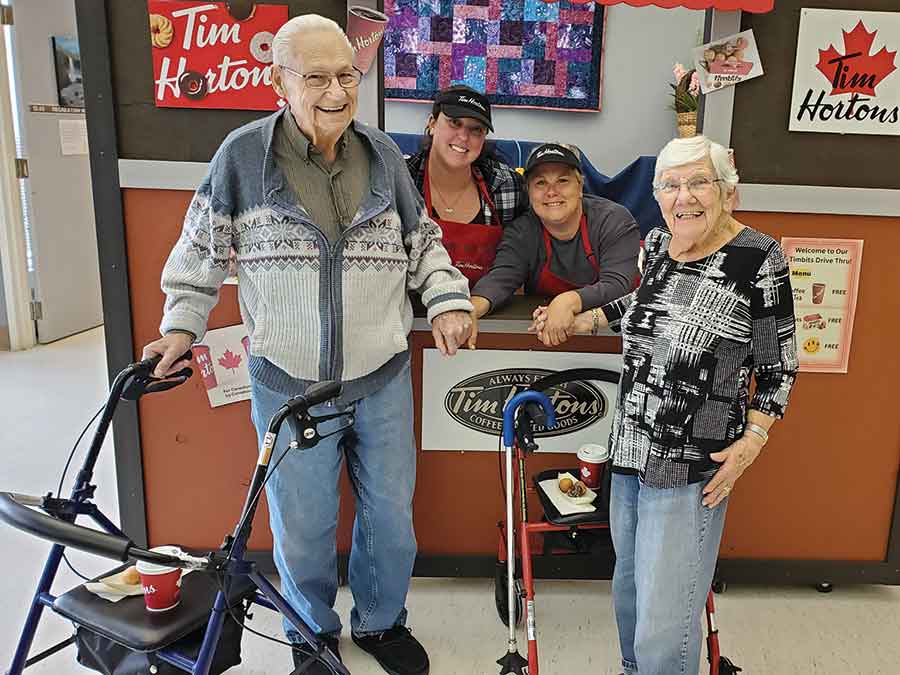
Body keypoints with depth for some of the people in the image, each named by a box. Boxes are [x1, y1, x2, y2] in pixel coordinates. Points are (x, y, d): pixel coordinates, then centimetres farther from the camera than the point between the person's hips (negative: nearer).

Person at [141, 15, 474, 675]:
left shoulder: (383, 154, 2)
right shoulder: (243, 154, -6)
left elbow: (423, 239, 12)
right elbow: (203, 249, 6)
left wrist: (448, 301, -1)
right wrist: (182, 325, 2)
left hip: (382, 379, 3)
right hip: (289, 383, -2)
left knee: (392, 516, 15)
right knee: (302, 528, 11)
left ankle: (381, 622, 42)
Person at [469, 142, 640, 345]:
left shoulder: (616, 222, -13)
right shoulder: (522, 232, -7)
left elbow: (618, 285, -26)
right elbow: (501, 277, -23)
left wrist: (570, 301, -45)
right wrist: (473, 307, -46)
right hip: (542, 332, 1)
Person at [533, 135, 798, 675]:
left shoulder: (759, 259, -12)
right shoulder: (657, 244, 5)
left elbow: (779, 363, -6)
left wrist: (753, 439, -13)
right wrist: (577, 322, 26)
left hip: (694, 465, -6)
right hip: (630, 448, 7)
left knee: (666, 618, -3)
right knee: (629, 586, 22)